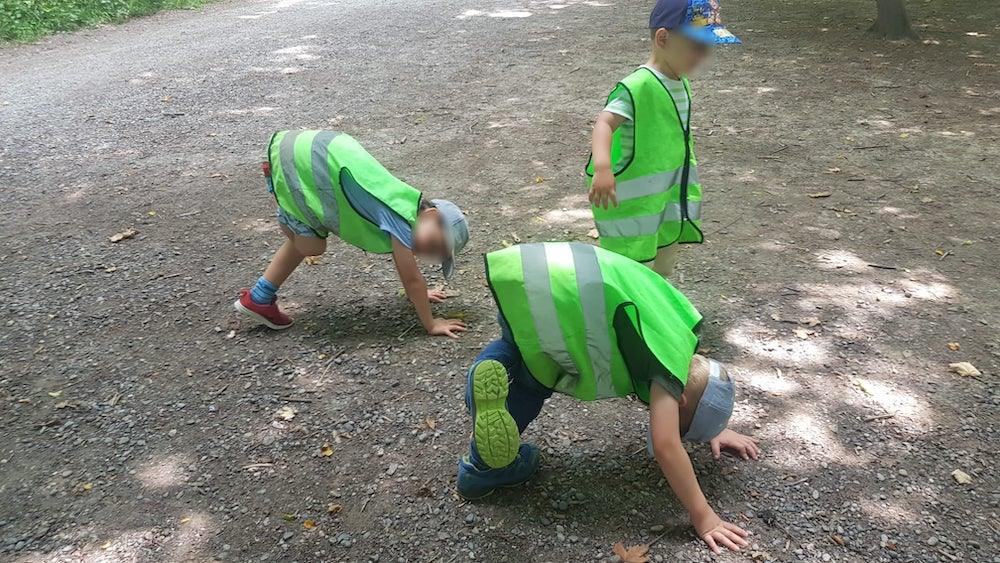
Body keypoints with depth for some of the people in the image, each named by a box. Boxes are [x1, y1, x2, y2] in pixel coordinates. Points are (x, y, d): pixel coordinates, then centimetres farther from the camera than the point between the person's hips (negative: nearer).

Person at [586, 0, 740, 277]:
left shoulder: (681, 84, 7)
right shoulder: (638, 86, -23)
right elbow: (604, 123, -36)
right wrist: (602, 167, -53)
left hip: (667, 195, 9)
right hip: (631, 201, -9)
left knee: (664, 266, 21)